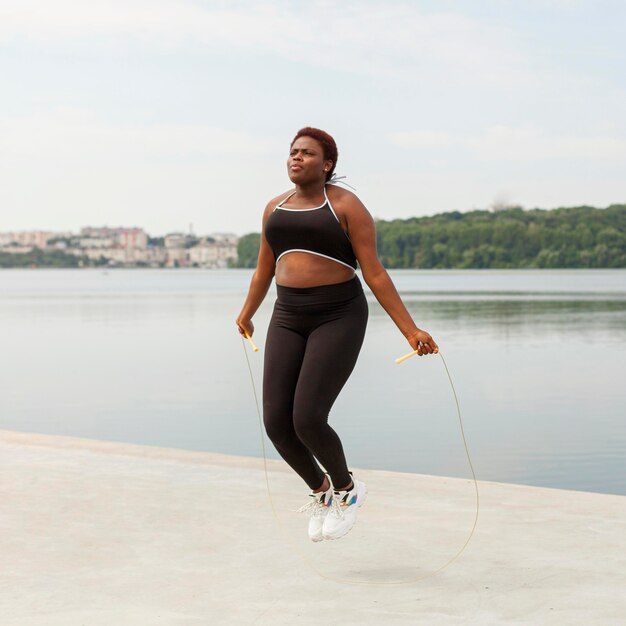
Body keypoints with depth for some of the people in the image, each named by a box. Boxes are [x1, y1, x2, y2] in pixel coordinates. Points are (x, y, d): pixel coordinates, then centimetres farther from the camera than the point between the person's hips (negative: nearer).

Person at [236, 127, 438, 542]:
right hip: (290, 321, 6)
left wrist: (410, 331, -15)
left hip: (338, 319, -6)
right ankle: (320, 491, 22)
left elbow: (375, 274, -9)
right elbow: (264, 271, 24)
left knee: (307, 422, -17)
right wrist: (246, 316, 35)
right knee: (277, 424, -6)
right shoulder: (276, 208, 10)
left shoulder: (348, 206, -7)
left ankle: (346, 488, 14)